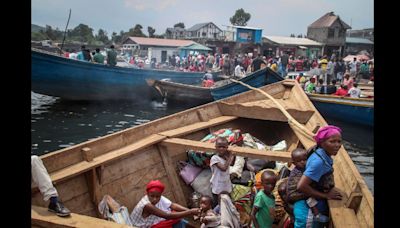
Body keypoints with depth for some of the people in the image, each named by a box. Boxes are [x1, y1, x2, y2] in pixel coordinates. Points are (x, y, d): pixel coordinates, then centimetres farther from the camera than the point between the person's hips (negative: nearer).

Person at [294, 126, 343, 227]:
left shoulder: (324, 156, -2)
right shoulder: (319, 161, -27)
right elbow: (301, 186, -30)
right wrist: (326, 195, -20)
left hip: (316, 208, 8)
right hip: (308, 210, -8)